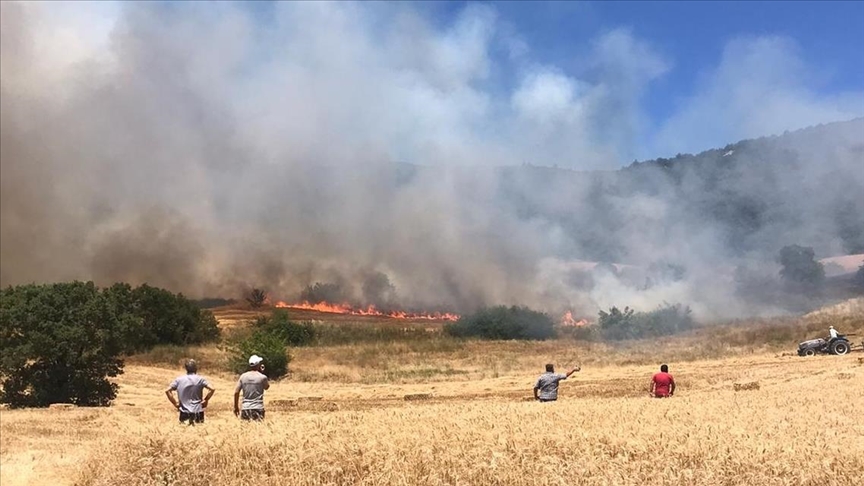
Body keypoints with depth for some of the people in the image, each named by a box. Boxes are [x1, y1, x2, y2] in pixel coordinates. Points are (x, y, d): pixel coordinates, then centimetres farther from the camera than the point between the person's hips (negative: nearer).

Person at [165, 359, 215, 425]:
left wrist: (175, 403, 4)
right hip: (198, 411, -1)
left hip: (184, 412, 1)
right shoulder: (200, 379, -2)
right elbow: (212, 389, -11)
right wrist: (205, 400, 2)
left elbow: (167, 390, -3)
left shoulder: (179, 379, 3)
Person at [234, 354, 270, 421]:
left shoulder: (243, 376, 4)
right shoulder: (262, 377, -4)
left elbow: (236, 392, 4)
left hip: (245, 409, 3)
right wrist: (262, 373, 13)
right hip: (258, 409, -3)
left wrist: (236, 407, 15)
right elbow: (267, 386, 17)